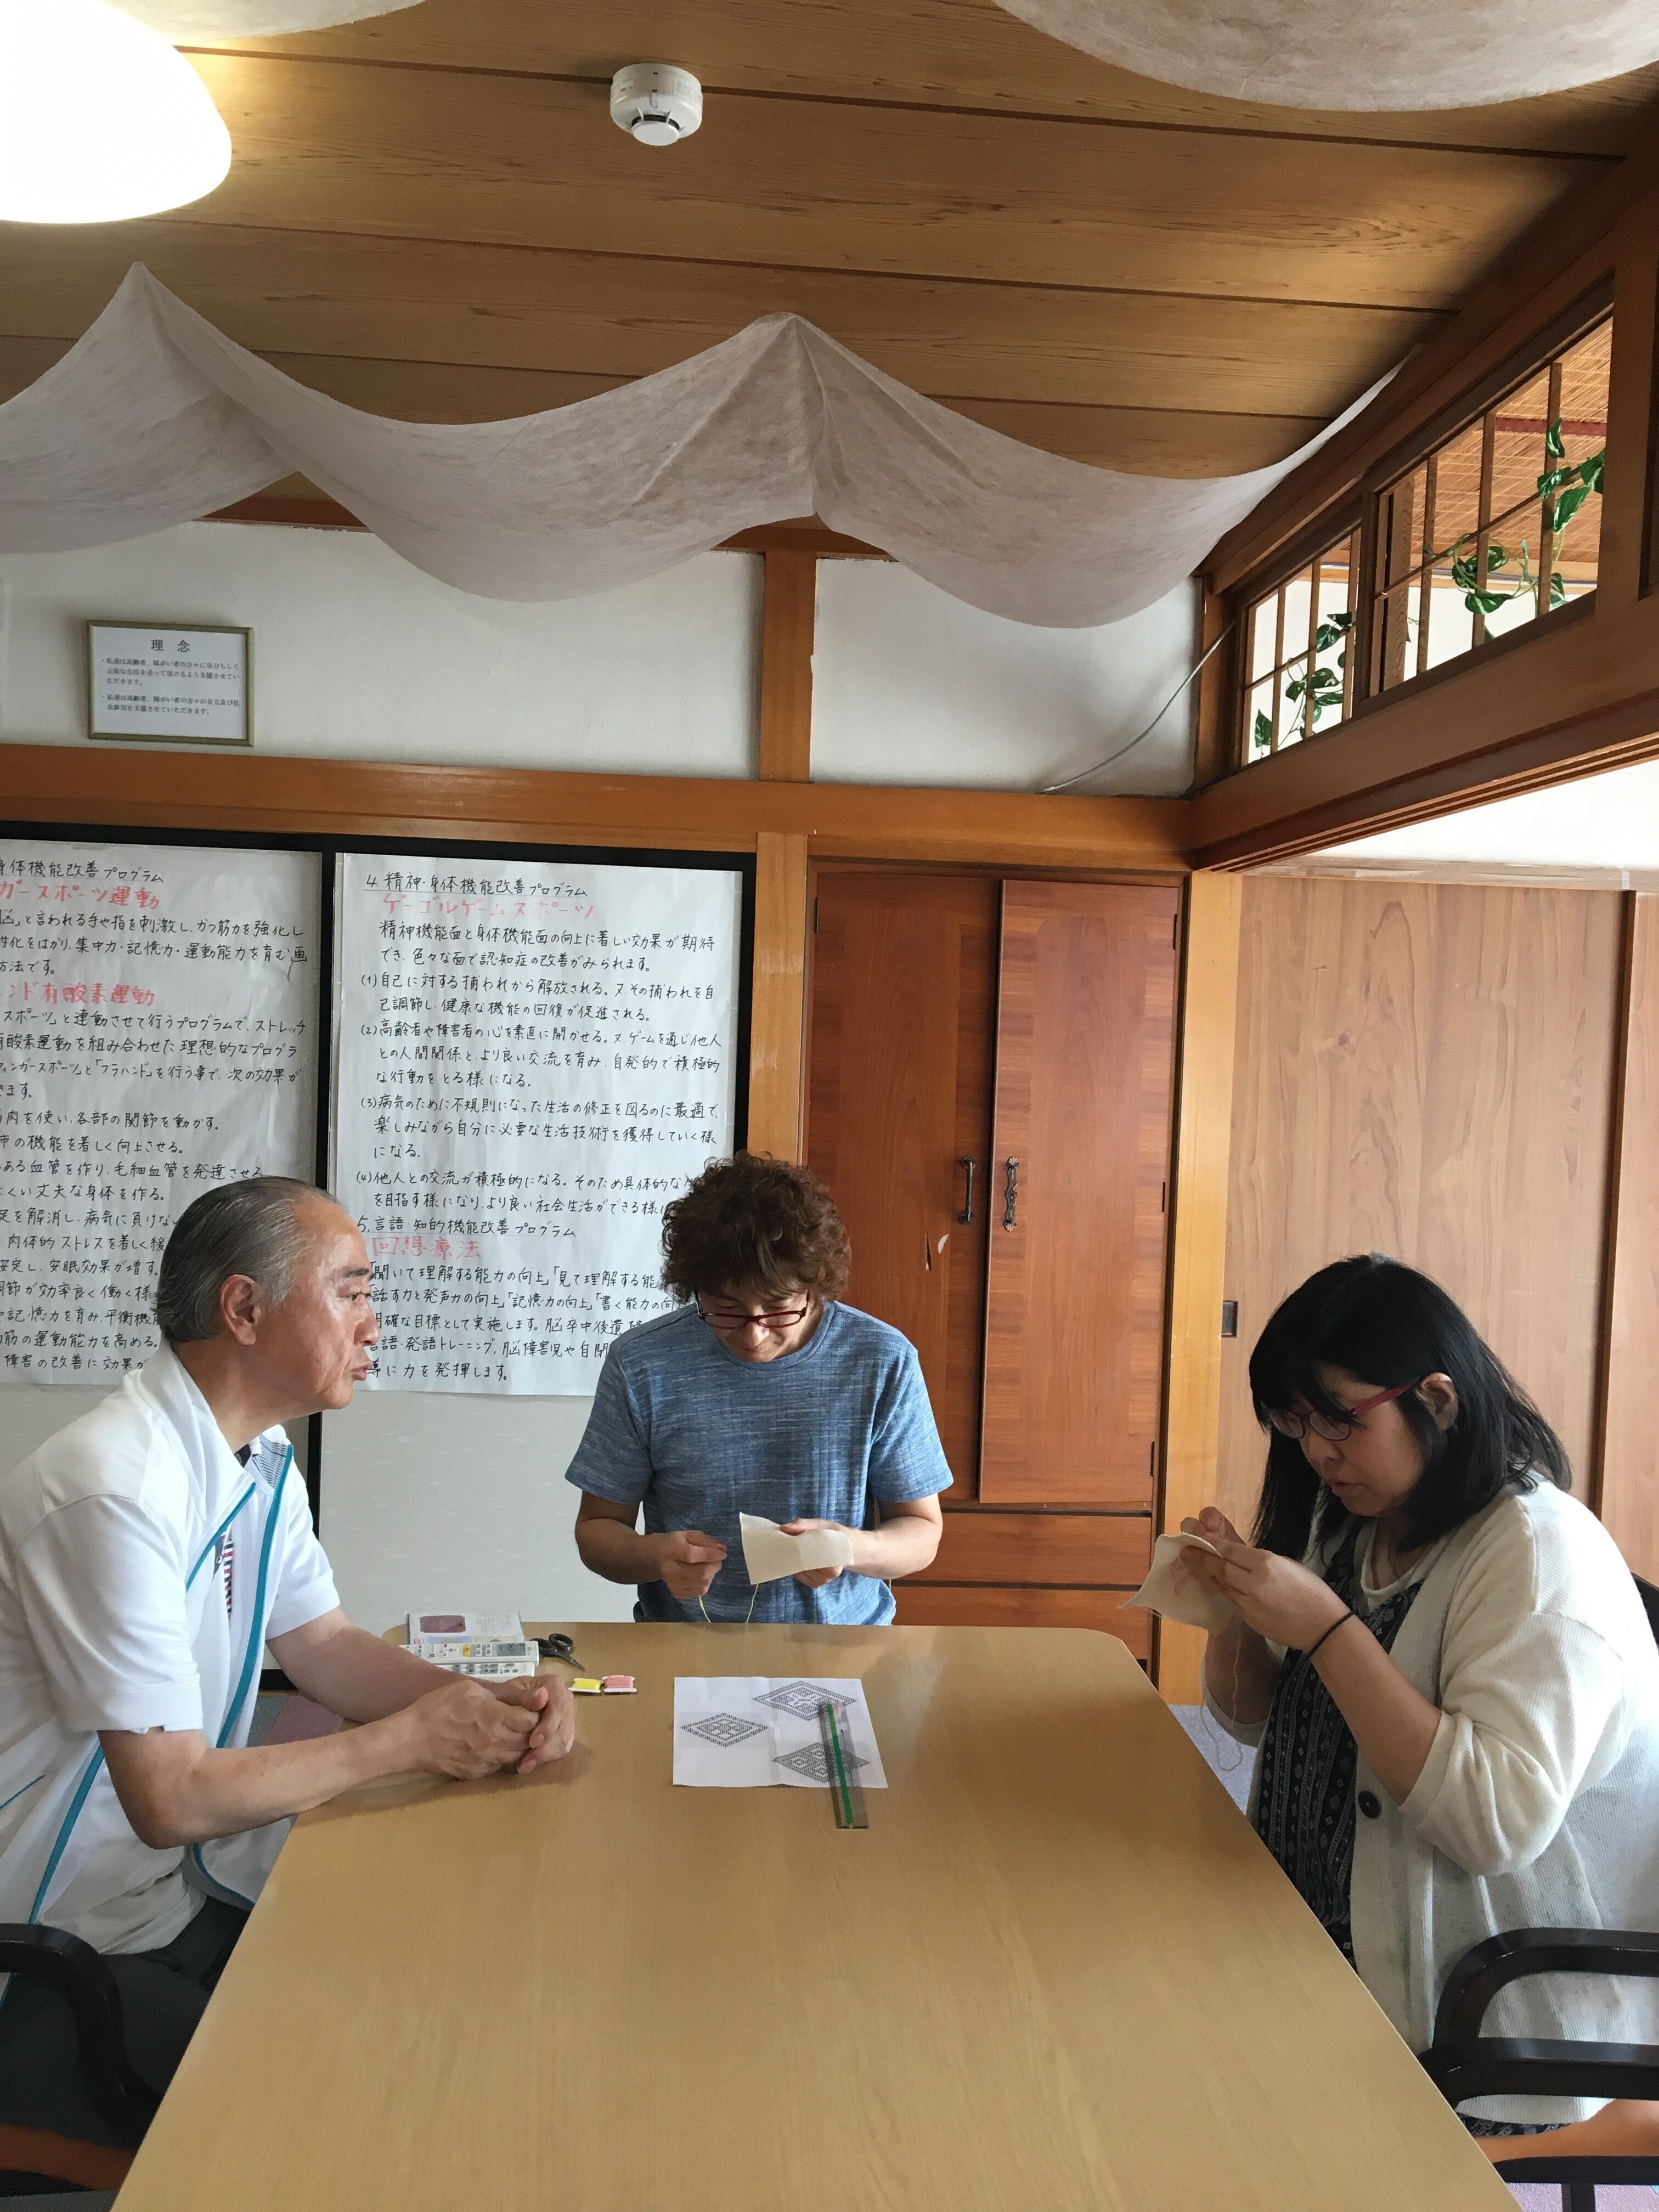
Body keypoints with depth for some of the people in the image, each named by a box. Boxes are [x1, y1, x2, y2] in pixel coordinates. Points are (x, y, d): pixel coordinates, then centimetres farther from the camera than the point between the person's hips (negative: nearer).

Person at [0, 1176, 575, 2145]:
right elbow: (172, 1799, -27)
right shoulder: (119, 1490, -28)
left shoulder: (262, 1455, 2)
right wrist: (412, 1739, -18)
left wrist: (491, 1703, -9)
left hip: (183, 1887, 8)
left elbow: (326, 1646, 8)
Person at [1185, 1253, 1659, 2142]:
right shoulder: (1345, 1524, 7)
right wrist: (1233, 1605, -5)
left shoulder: (1542, 1552, -18)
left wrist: (1327, 1627, -30)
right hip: (1319, 1951, 7)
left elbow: (1499, 1819, -28)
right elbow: (1254, 1719, 15)